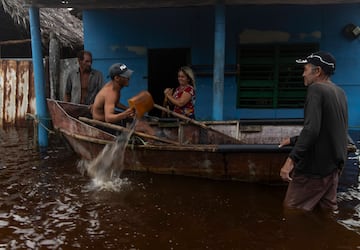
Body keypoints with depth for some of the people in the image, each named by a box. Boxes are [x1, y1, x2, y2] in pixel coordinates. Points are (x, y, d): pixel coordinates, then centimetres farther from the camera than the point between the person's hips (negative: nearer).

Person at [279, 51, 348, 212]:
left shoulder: (316, 89, -15)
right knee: (328, 210, 16)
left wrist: (291, 159, -35)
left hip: (315, 166, -9)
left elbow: (311, 129, -29)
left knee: (292, 211, 0)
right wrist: (293, 141, 24)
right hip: (335, 164, 9)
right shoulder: (340, 92, 11)